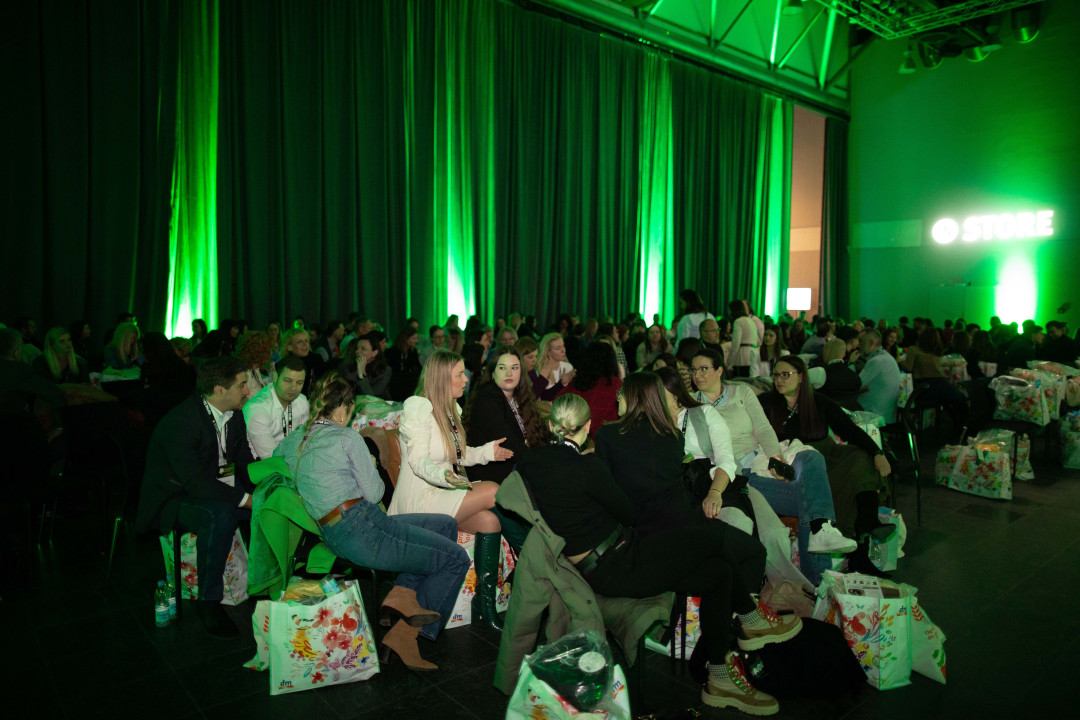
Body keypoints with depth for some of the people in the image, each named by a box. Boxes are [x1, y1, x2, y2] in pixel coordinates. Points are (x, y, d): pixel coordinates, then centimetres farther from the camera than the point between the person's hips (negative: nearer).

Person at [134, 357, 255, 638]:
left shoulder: (234, 415, 0)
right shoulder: (181, 422, -25)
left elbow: (246, 464, 7)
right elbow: (196, 482, -31)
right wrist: (244, 499, -31)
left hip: (217, 490, 8)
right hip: (174, 499, -7)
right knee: (221, 514, -36)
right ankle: (208, 602, -20)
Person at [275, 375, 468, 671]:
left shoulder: (293, 440, 13)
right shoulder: (346, 437, -7)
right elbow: (374, 493, -7)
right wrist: (374, 474, 16)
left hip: (333, 535, 9)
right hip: (361, 529, -9)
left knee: (446, 524, 18)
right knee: (457, 558, 0)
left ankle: (401, 594, 0)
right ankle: (404, 633, 1)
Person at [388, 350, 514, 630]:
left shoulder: (452, 409, 15)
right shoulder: (418, 407, -12)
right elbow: (420, 462, -19)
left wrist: (487, 451, 3)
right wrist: (446, 477, -37)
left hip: (445, 492, 8)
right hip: (420, 499, -8)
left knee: (490, 520, -18)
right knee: (491, 491, -22)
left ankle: (486, 604, -13)